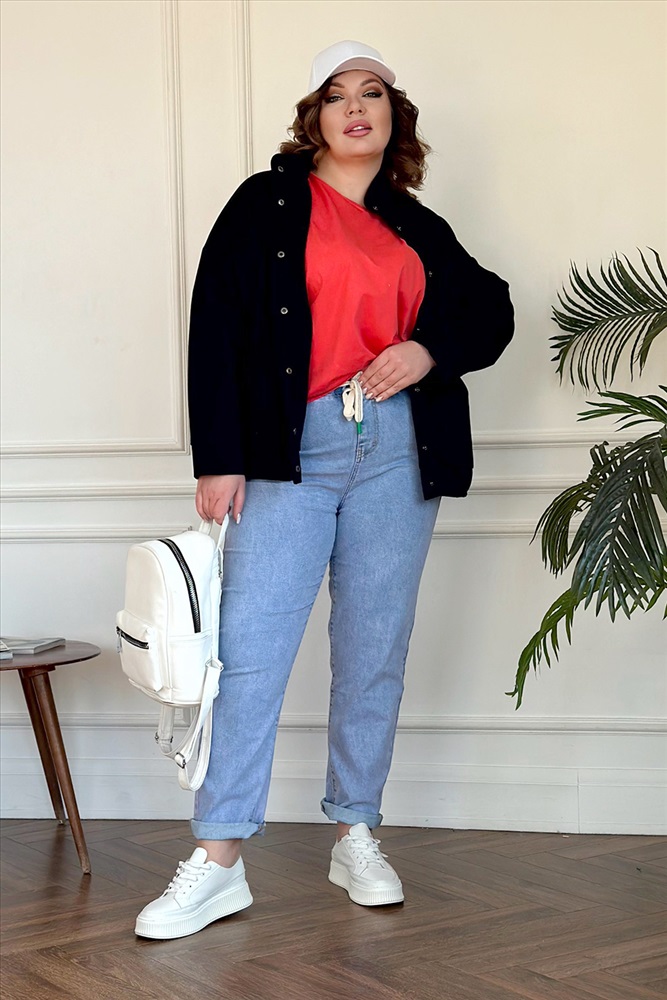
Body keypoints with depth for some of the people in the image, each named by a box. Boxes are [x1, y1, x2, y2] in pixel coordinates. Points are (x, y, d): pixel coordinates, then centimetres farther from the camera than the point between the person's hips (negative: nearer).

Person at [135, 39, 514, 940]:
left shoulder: (419, 228, 16)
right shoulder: (266, 206, 5)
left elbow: (490, 310, 22)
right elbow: (216, 331, -1)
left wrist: (431, 350, -1)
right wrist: (218, 459, -9)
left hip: (396, 448, 3)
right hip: (294, 447, -3)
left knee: (375, 653, 7)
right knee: (249, 647, -8)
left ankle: (357, 839, 19)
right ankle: (218, 864, -4)